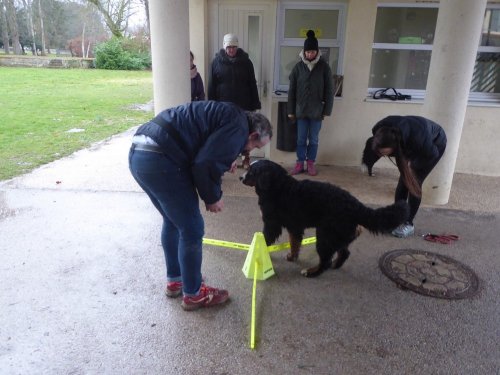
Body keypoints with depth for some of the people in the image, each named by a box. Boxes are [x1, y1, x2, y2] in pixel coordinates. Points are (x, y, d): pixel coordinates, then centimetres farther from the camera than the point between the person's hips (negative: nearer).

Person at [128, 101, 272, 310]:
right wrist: (212, 198, 0)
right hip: (159, 159, -10)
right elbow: (205, 164, -15)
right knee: (192, 229, 4)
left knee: (172, 220, 24)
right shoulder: (239, 126, -4)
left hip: (138, 152, 10)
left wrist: (225, 161, 24)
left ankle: (175, 281, 39)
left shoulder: (228, 115, 24)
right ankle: (193, 294, 21)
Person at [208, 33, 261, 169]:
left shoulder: (245, 61, 1)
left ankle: (246, 158, 19)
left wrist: (254, 104, -2)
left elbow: (252, 85, 2)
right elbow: (212, 86, 1)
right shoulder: (217, 61, 0)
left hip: (243, 105, 0)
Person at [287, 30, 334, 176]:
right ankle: (300, 163, 19)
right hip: (300, 110, 1)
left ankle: (311, 163, 22)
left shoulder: (324, 67, -4)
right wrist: (291, 110, 1)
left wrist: (327, 110, -4)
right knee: (301, 139, 7)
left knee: (314, 139, 8)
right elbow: (292, 90, 2)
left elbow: (329, 90, -1)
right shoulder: (298, 67, -1)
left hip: (317, 111, -1)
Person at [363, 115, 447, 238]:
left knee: (414, 182, -11)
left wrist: (413, 164, -19)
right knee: (404, 179, -3)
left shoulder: (416, 138, -46)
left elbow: (432, 154, -25)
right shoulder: (383, 132, -32)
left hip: (435, 143, -5)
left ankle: (409, 224, -1)